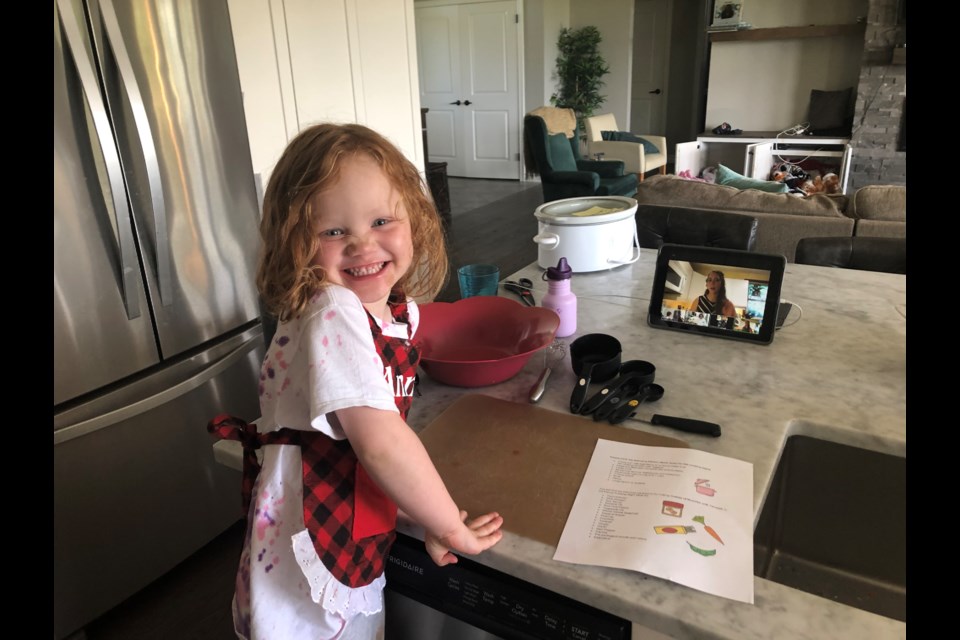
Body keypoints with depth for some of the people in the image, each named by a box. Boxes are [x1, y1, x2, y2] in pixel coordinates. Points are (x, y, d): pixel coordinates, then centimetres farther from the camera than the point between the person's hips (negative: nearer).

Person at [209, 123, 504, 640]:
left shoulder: (402, 310, 0)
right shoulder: (333, 315, -25)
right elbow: (381, 442, -30)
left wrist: (428, 517, -2)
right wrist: (452, 528, -18)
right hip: (310, 579, -7)